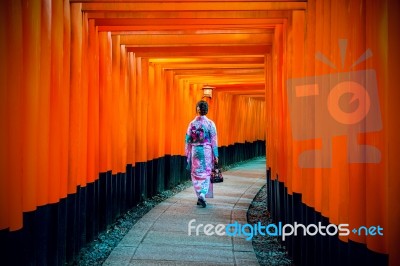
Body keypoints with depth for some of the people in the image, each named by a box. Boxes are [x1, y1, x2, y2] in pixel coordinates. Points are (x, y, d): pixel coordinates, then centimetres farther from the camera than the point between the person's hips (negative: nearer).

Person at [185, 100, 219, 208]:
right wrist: (215, 155, 0)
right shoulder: (210, 123, -7)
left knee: (196, 174, 12)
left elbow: (188, 140, 2)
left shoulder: (192, 123, -2)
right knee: (206, 174, 5)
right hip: (207, 151, -1)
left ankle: (200, 196, 15)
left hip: (195, 151, 1)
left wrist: (188, 154, 12)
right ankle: (202, 195, -12)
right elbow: (214, 141, -6)